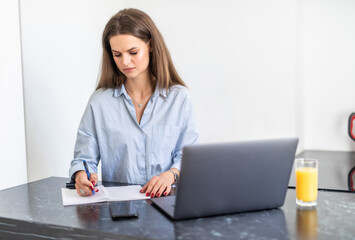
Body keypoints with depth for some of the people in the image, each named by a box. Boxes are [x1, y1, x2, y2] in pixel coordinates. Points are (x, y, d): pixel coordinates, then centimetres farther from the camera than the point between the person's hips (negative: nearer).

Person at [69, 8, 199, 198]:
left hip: (165, 200, -2)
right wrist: (81, 176, -16)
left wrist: (170, 175, -16)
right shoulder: (100, 101, 7)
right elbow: (84, 158, 7)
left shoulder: (178, 97, 7)